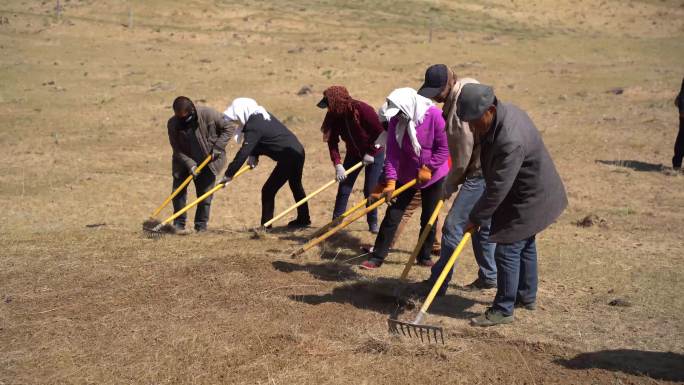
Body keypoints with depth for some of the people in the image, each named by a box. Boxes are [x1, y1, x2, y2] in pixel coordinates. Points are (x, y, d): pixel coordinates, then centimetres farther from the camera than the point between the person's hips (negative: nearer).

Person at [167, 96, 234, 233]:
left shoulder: (208, 114, -22)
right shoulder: (173, 124, -17)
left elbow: (228, 128, -11)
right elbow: (177, 149, -12)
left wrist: (217, 147, -18)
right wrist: (190, 165, -24)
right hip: (184, 162, 1)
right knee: (178, 192, 0)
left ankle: (201, 227, 9)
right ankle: (179, 224, 12)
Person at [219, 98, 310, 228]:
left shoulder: (253, 127, -20)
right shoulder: (262, 116, 8)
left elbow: (243, 152, -23)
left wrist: (229, 174, -20)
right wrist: (254, 156, -1)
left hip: (288, 157, -10)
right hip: (298, 151, 10)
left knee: (268, 191, -5)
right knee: (296, 186, 27)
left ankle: (265, 226, -4)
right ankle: (303, 219, 41)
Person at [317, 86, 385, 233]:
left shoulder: (363, 110, -29)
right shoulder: (334, 116, -14)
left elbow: (380, 133, -22)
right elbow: (332, 142, -13)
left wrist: (371, 153, -18)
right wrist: (338, 164, -23)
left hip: (374, 153, -5)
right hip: (353, 153, 5)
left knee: (370, 190, -5)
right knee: (344, 189, 0)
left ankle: (373, 223, 12)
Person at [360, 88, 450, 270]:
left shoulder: (435, 116, -21)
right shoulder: (396, 121, -9)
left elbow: (444, 148, -17)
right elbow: (392, 153, -10)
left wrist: (427, 169, -17)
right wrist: (390, 181, -17)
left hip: (433, 177, -3)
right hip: (405, 176, 3)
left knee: (428, 219, 8)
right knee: (392, 216, 0)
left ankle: (424, 256, 26)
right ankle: (377, 257, 6)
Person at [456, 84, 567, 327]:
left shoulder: (511, 141, -37)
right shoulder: (503, 112, -6)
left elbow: (498, 188, -32)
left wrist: (476, 219, -23)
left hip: (528, 200, -10)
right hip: (528, 195, 10)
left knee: (507, 252, -4)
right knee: (525, 246, 22)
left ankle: (503, 310, 7)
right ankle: (527, 296, 39)